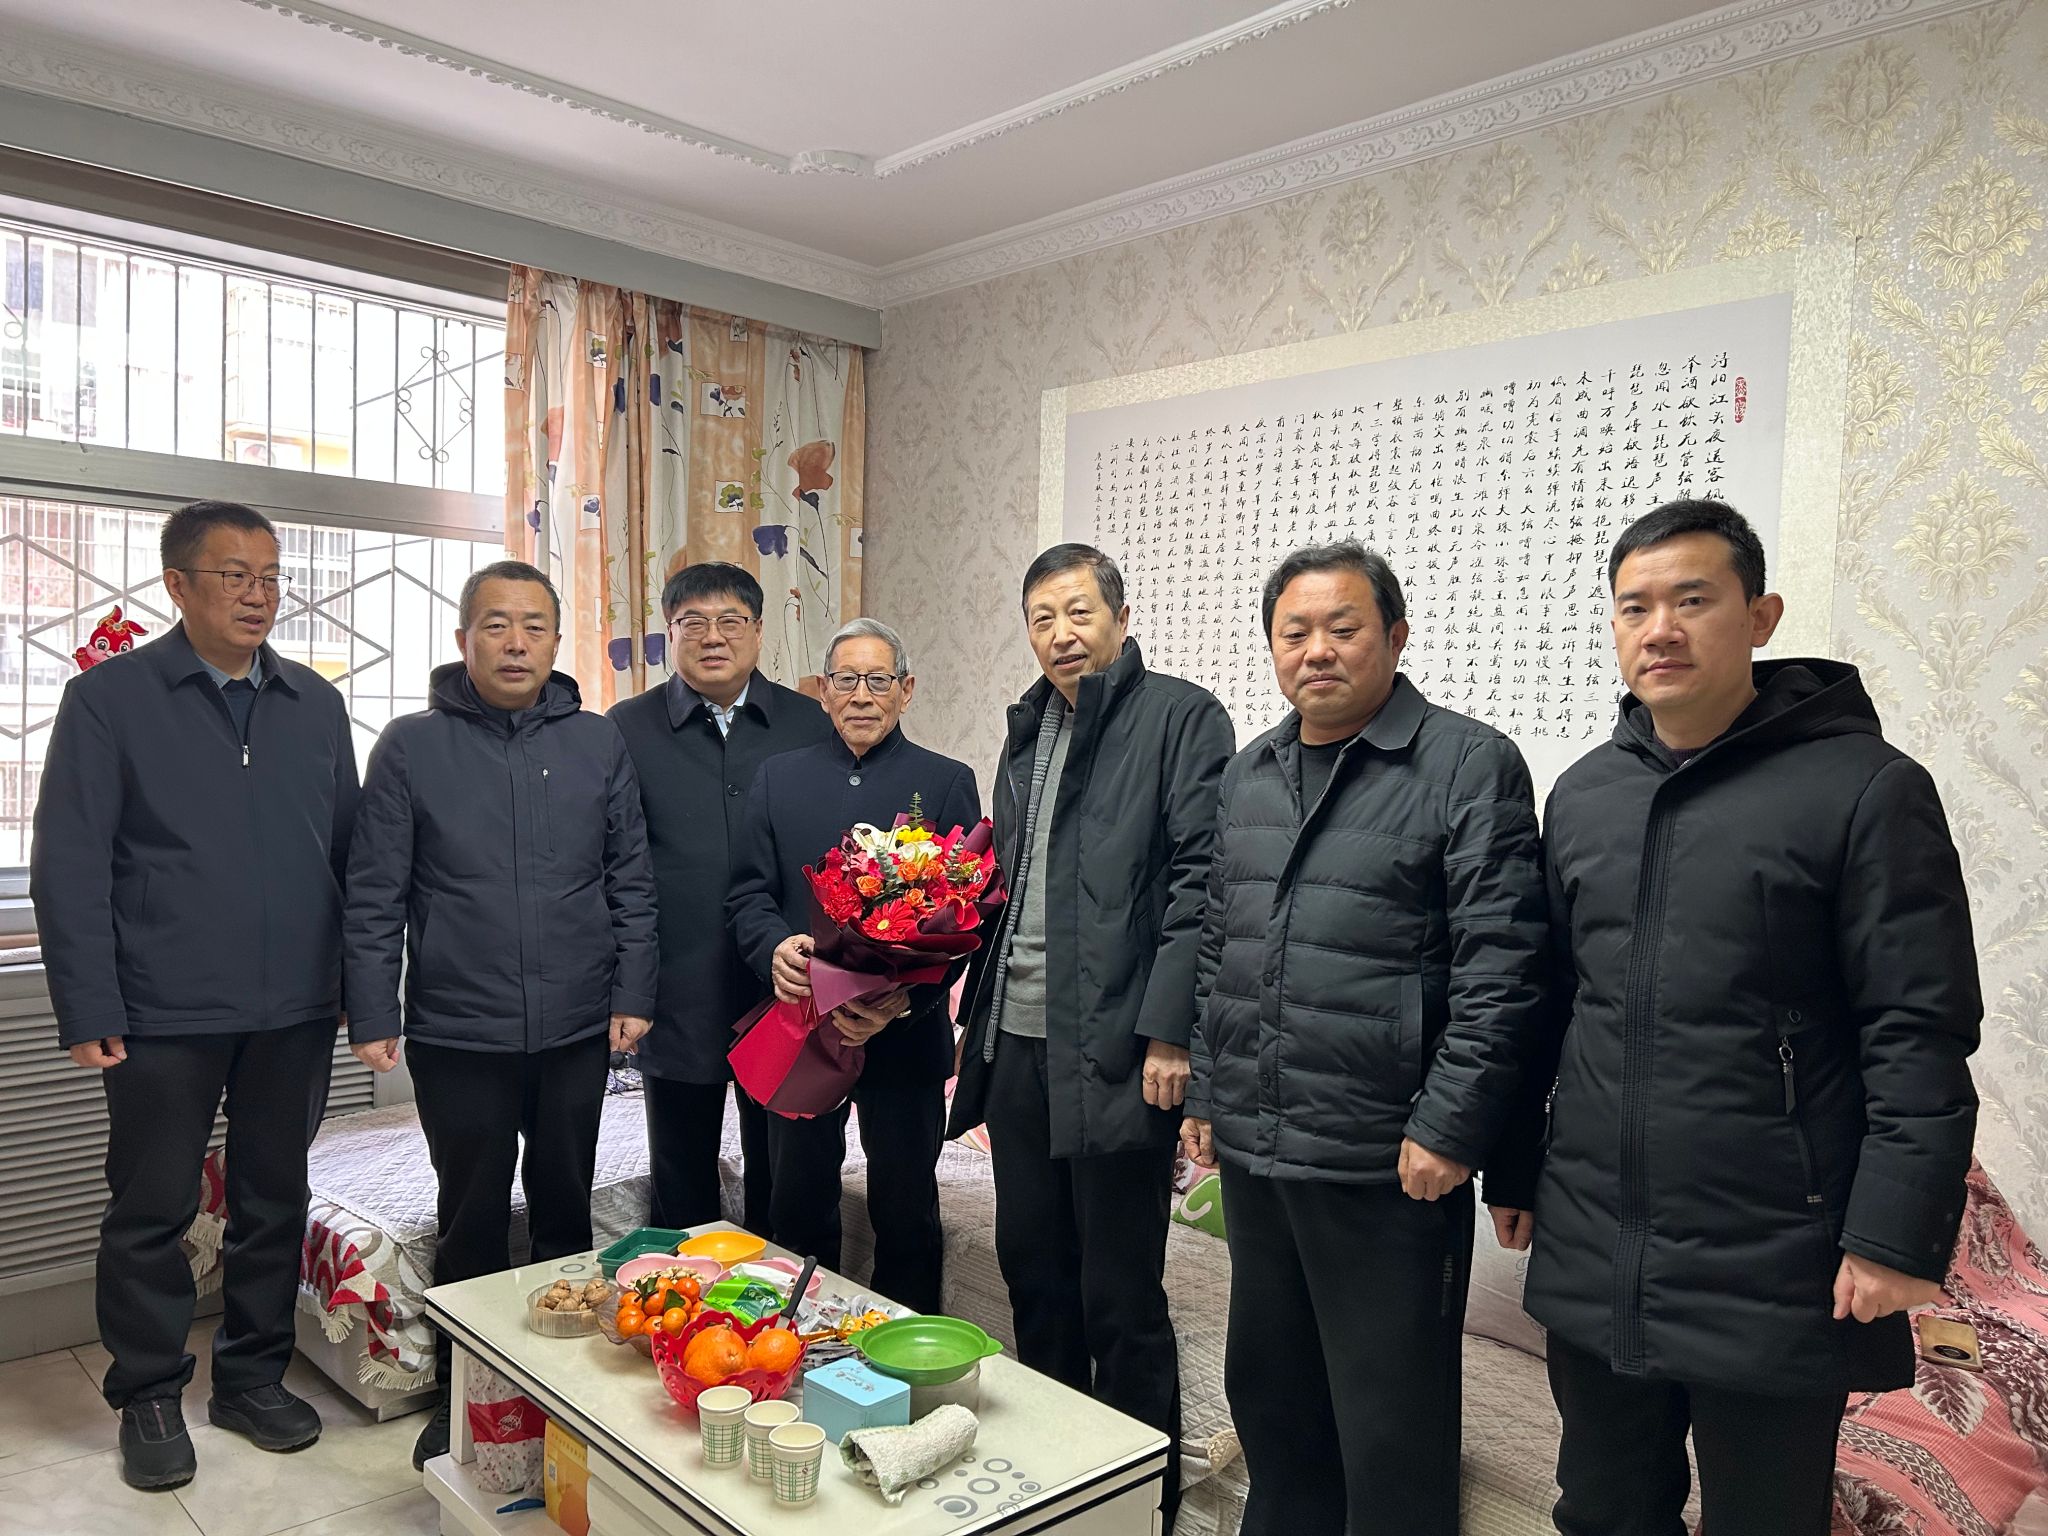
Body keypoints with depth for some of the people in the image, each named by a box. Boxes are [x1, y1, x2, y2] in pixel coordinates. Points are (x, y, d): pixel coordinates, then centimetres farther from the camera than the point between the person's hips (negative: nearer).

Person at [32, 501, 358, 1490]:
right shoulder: (109, 698, -3)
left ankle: (254, 1377, 30)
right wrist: (89, 1012, -9)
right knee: (153, 1211, 9)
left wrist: (361, 981, 7)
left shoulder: (316, 705, 8)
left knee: (275, 1199, 13)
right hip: (164, 1012, -3)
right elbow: (69, 867, -5)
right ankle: (149, 1396, 28)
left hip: (295, 1010, 3)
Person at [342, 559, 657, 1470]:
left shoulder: (598, 744, 2)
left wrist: (632, 994, 0)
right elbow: (374, 899, -2)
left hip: (577, 1030, 2)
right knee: (471, 1225, 12)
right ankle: (459, 1400, 30)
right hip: (459, 1035, -1)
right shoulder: (411, 747, -2)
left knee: (565, 1215, 16)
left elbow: (631, 883, 4)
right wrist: (372, 1017, -4)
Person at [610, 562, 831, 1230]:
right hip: (678, 997, -1)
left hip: (788, 993, 1)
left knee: (781, 1185, 15)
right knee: (682, 1193, 15)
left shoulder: (809, 724, 3)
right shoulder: (629, 727, 0)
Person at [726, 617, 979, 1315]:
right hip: (798, 1024, 2)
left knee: (906, 1206, 10)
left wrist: (908, 995, -21)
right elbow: (749, 892, 5)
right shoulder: (779, 777, 9)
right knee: (797, 1204, 14)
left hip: (906, 1033, -2)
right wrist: (775, 948, -18)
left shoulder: (947, 783, 1)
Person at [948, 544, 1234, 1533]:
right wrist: (981, 1011, 13)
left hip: (1116, 1051, -7)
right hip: (1017, 1043, 7)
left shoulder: (1181, 717, -6)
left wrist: (1167, 1031, -17)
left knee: (1122, 1298, 4)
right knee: (1032, 1268, 18)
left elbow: (1200, 879, -13)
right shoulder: (1028, 730, 16)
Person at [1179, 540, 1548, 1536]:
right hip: (1253, 1153, 7)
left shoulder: (1470, 765, -9)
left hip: (1387, 1166, -6)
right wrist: (1206, 1097, 15)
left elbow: (1498, 970, -13)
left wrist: (1448, 1129, -16)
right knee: (1267, 1396, 22)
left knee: (1390, 1430, 8)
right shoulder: (1248, 774, 11)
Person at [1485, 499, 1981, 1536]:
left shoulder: (1866, 789, -10)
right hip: (1591, 1260, 5)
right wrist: (1513, 1170, 13)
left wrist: (1897, 1236, -15)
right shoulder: (1581, 795, 7)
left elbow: (1920, 1035, -11)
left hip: (1774, 1282, -4)